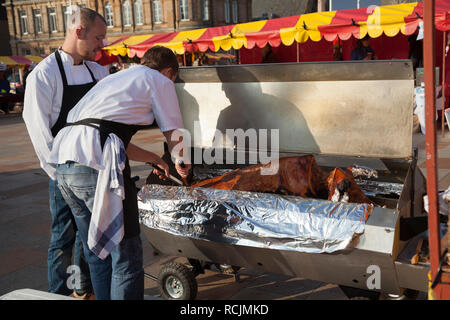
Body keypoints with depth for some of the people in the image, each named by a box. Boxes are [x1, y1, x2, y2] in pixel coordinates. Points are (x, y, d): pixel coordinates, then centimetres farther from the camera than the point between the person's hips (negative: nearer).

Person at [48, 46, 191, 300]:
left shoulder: (115, 78, 32)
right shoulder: (160, 81, 9)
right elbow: (175, 137, 13)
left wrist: (153, 158, 45)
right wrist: (182, 164, 34)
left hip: (65, 162, 9)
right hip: (97, 165, -8)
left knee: (97, 253, 21)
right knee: (126, 255, 3)